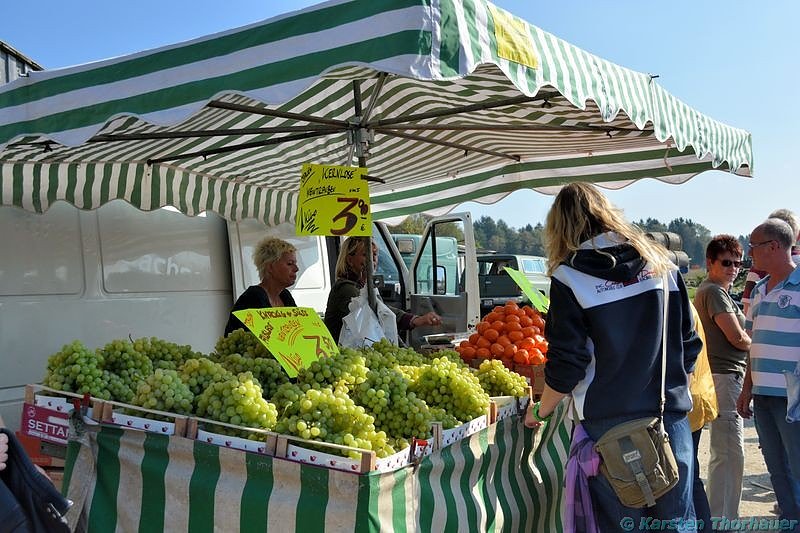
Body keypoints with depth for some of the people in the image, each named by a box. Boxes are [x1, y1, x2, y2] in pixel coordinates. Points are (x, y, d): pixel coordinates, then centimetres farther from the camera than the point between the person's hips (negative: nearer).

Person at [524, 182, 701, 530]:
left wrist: (539, 412, 7)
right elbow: (689, 344, 8)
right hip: (671, 417, 4)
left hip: (609, 426, -4)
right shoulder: (660, 263, 5)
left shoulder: (568, 277, -8)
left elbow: (567, 365, -9)